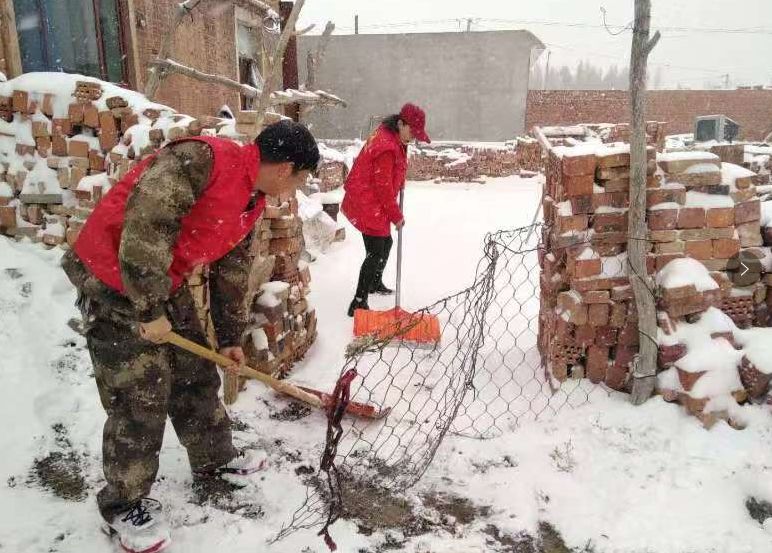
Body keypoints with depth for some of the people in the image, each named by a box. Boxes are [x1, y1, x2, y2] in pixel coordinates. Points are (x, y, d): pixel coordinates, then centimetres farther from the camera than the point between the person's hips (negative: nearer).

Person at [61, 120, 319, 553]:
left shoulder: (252, 202, 4)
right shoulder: (202, 158, -25)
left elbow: (232, 272, 14)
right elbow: (143, 224, -32)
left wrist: (230, 338, 19)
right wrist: (150, 309, -26)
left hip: (165, 284, 9)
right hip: (115, 279, -8)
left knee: (197, 375, 15)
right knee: (141, 394, -3)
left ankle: (214, 458, 37)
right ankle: (124, 504, 17)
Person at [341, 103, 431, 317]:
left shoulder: (393, 139, 9)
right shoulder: (387, 147, -24)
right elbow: (383, 187, -22)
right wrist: (396, 216, -13)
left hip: (374, 204, 11)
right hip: (367, 205, -11)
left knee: (385, 242, 24)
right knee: (376, 252, -11)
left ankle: (375, 283, 45)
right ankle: (358, 303, -9)